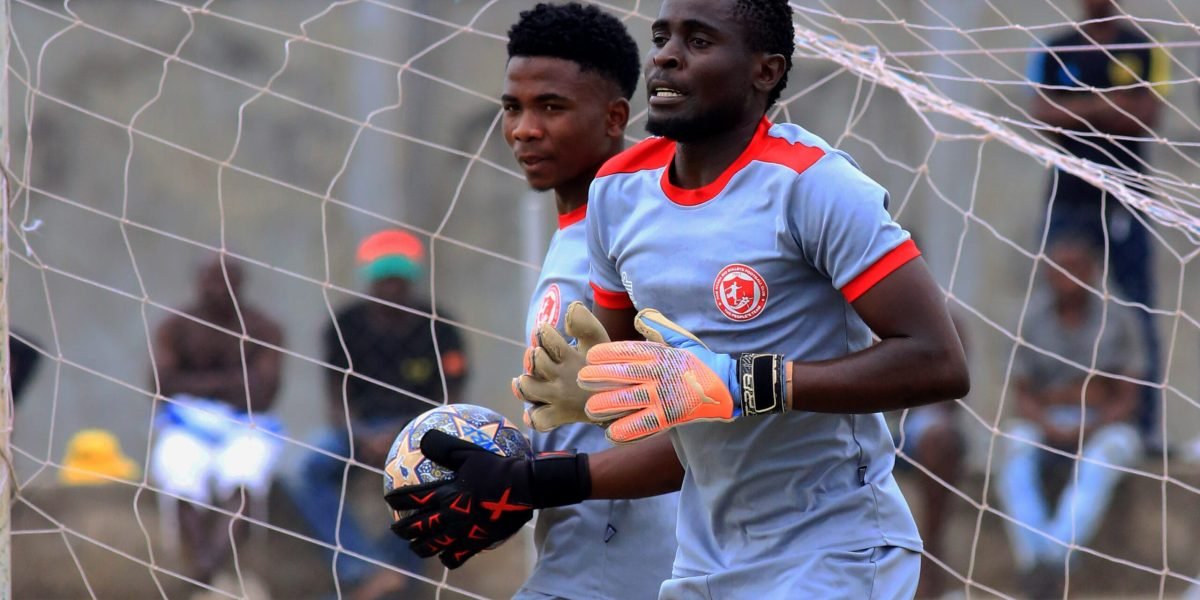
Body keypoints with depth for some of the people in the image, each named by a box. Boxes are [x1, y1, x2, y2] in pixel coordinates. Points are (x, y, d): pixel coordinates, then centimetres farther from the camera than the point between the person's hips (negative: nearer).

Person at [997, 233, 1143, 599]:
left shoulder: (1116, 319, 1)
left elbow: (1127, 400, -1)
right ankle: (1034, 558, -51)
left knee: (1100, 461, -37)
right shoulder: (1034, 320, 5)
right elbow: (1023, 395, 3)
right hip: (1045, 426, 2)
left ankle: (1054, 556, -55)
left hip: (1104, 427, -2)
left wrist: (1087, 430, -19)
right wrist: (1049, 428, -17)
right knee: (1015, 447, -33)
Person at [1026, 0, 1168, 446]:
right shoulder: (1053, 54, 11)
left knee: (1138, 320, -4)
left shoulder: (1145, 52, 7)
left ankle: (1145, 425, -3)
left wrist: (1076, 111, -6)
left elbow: (1145, 117, -5)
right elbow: (1042, 114, -1)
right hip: (1067, 203, 1)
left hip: (1126, 204, -1)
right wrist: (1109, 107, -10)